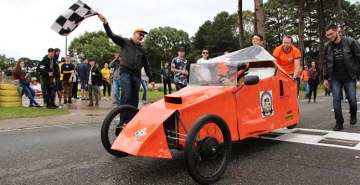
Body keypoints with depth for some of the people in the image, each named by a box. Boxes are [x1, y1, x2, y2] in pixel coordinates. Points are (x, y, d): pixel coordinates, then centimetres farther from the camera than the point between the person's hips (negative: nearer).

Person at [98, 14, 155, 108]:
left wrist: (151, 79, 10)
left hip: (137, 75, 4)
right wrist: (106, 23, -18)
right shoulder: (125, 42, 8)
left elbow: (147, 65, 17)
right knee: (126, 96, -16)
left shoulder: (142, 50, 17)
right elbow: (112, 35, -2)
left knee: (135, 98, 5)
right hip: (125, 73, -4)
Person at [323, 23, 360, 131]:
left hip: (349, 77, -2)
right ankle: (339, 122, 7)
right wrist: (325, 78, 6)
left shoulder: (350, 42, -7)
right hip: (335, 78, 2)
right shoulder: (327, 46, 1)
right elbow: (326, 63, 7)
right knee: (336, 99, -2)